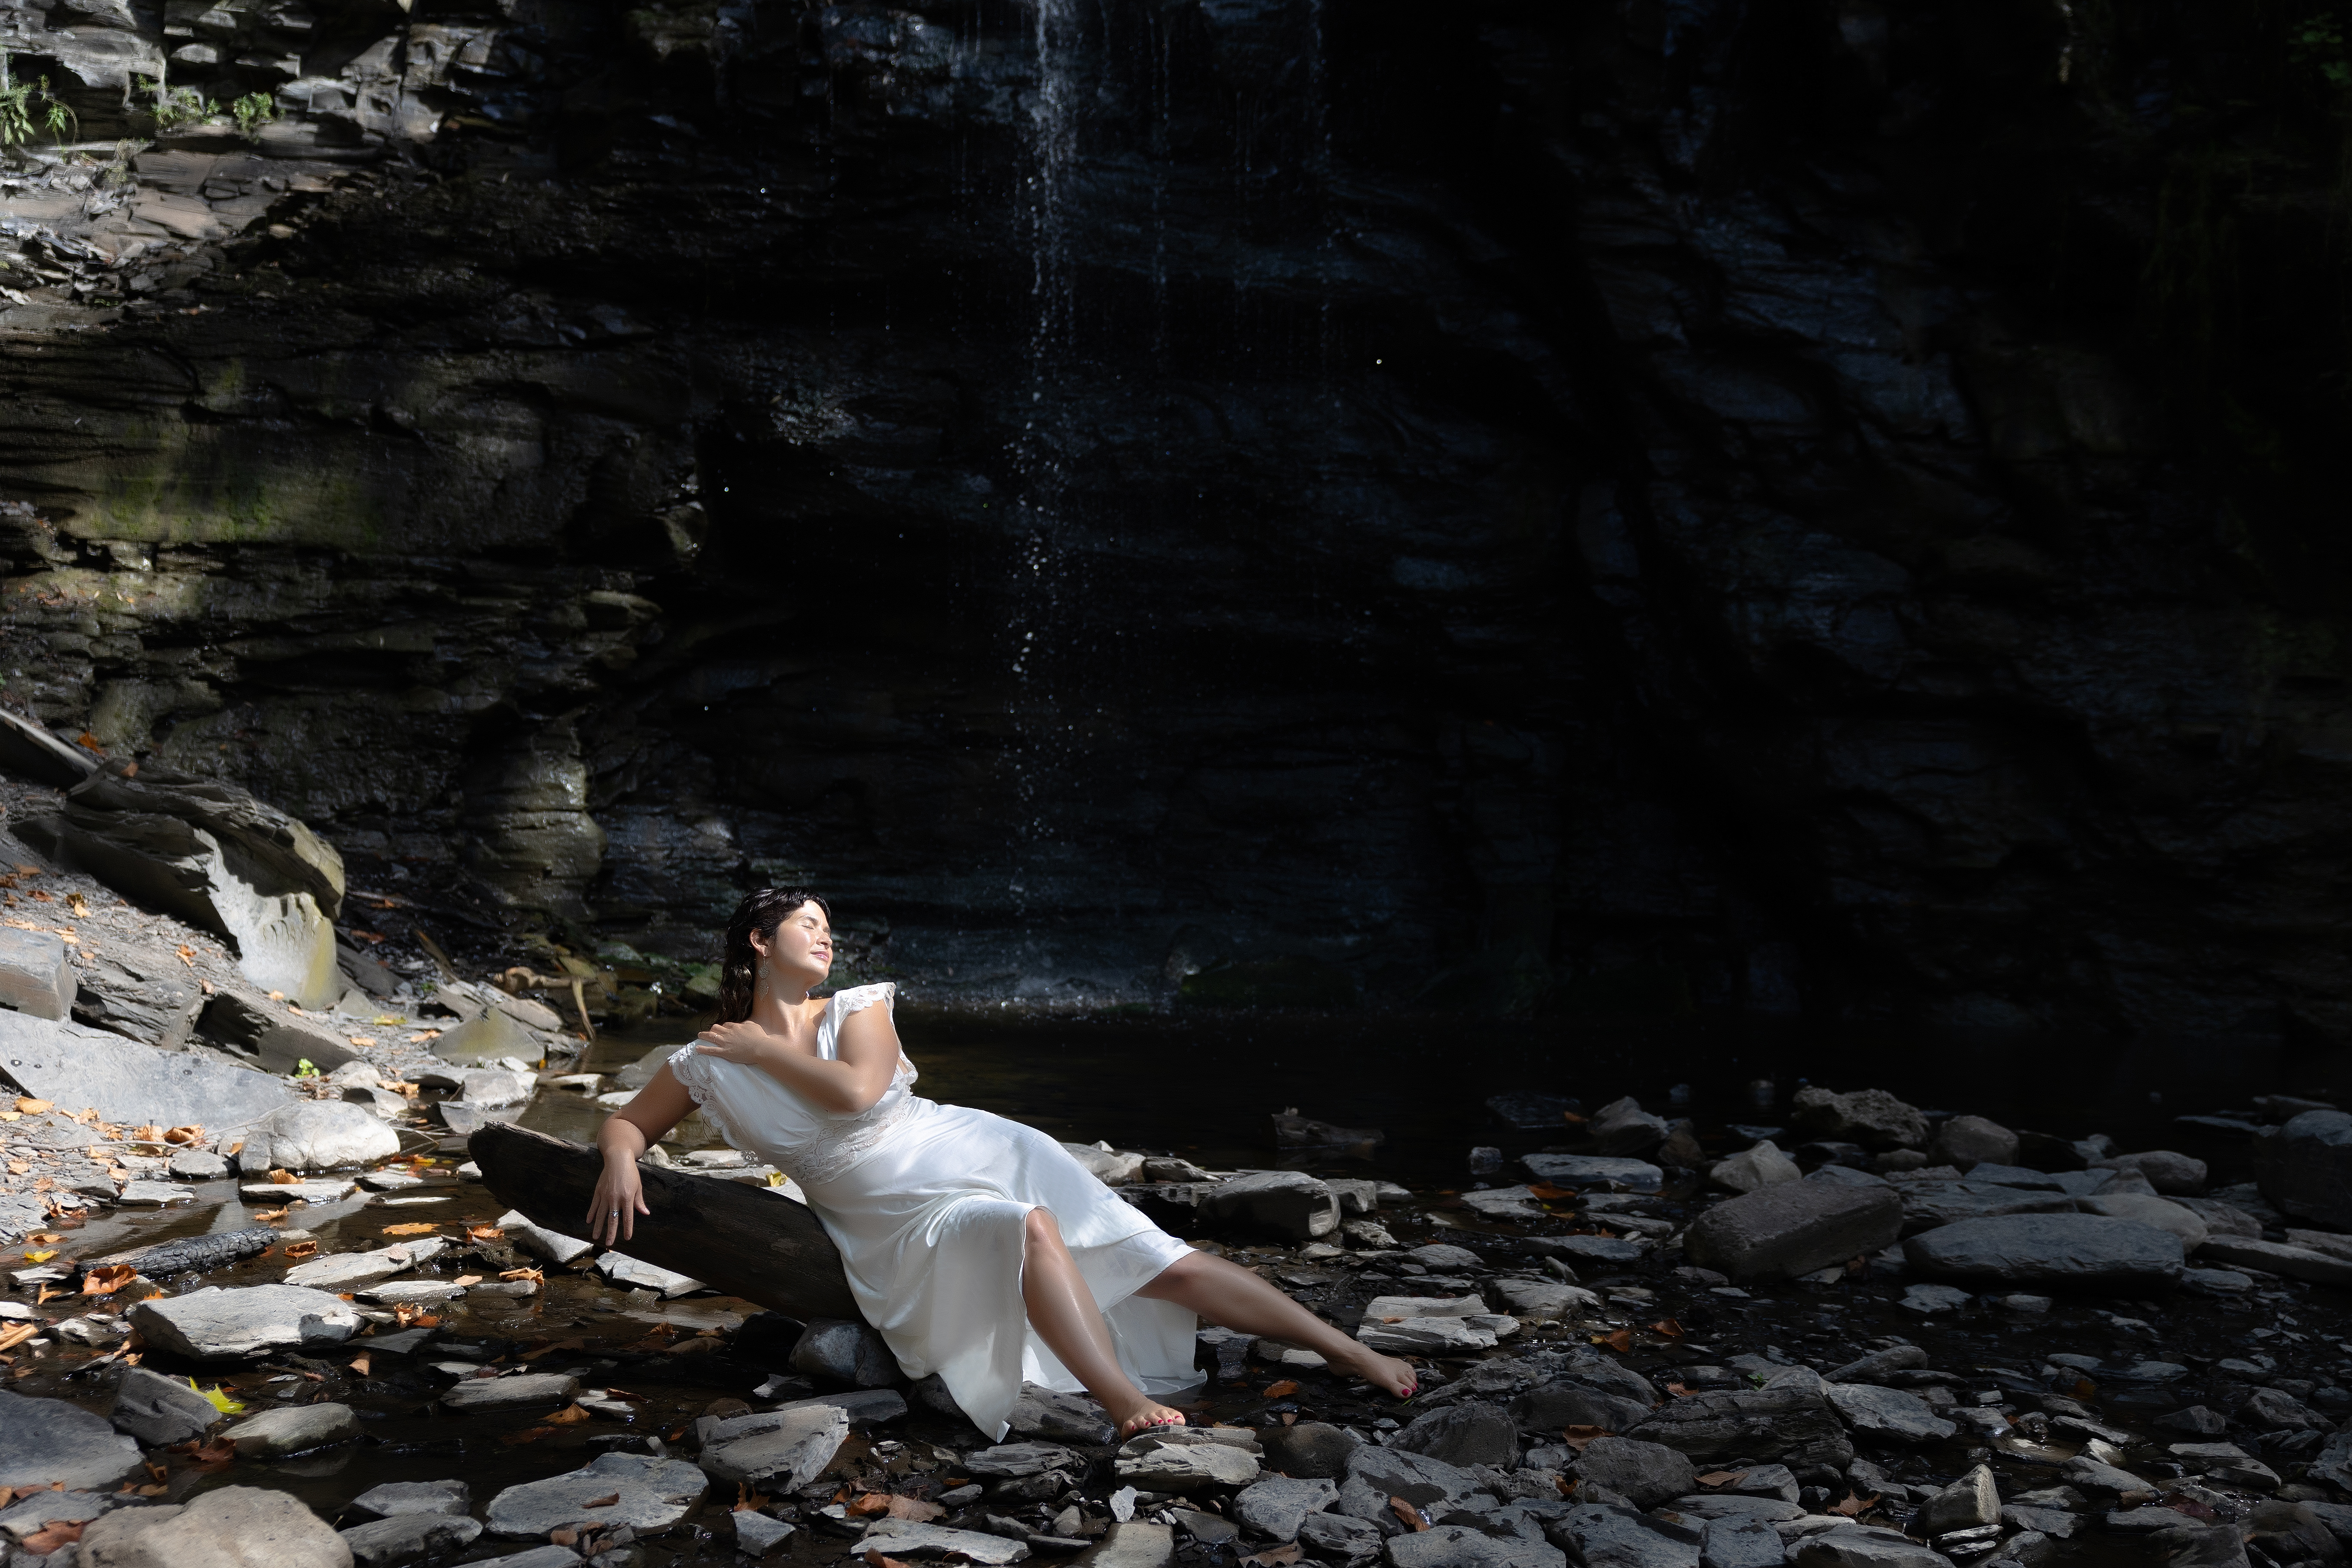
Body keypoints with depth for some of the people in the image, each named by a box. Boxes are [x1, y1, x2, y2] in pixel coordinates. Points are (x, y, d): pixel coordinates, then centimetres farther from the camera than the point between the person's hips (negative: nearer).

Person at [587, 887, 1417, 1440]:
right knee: (1028, 1228, -39)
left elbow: (858, 1088, -16)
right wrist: (620, 1163, -13)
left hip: (978, 1151, 2)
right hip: (903, 1225, -2)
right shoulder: (707, 1066, 1)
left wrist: (766, 1051, -6)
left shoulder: (856, 1009, 2)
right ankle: (1130, 1411, -48)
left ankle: (1355, 1354, -5)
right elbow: (627, 1122, 10)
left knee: (1171, 1267, -8)